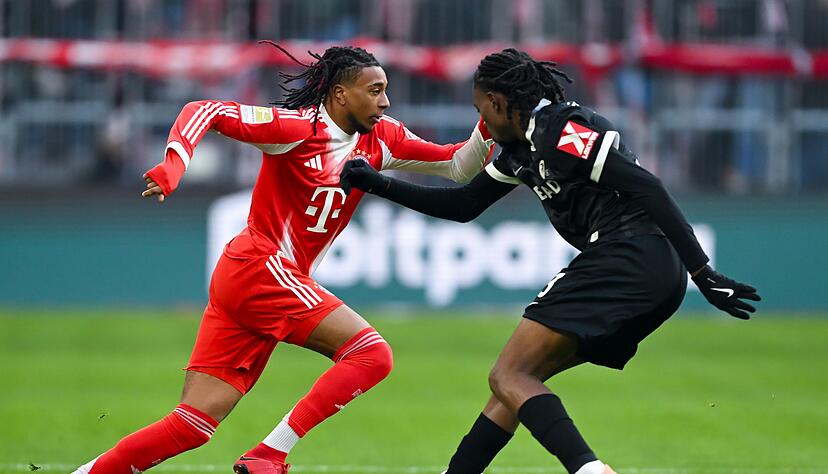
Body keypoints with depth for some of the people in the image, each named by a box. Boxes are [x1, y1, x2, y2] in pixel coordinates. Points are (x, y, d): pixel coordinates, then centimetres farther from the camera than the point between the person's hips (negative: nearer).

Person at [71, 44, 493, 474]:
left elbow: (457, 166, 14)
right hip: (260, 267, -8)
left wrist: (487, 131, -4)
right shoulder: (298, 127, -11)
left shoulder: (381, 139, 10)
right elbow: (204, 112, -13)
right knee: (372, 354, -17)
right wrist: (172, 166, -26)